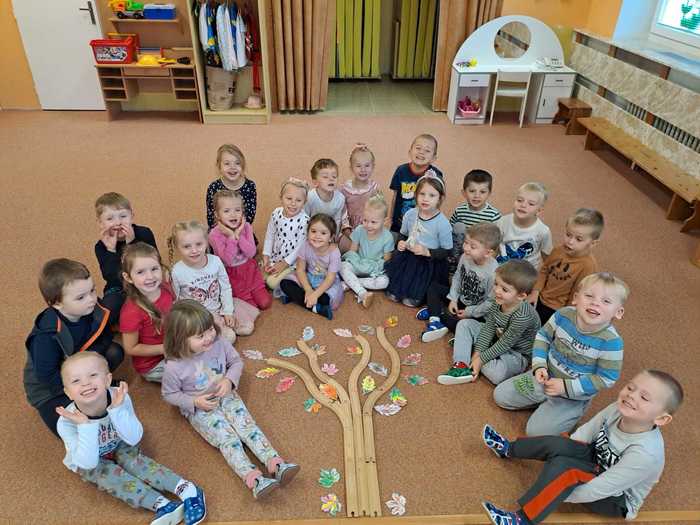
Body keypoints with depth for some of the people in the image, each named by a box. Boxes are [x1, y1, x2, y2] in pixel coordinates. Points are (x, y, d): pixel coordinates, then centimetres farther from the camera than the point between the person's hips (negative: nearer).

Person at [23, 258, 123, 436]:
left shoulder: (96, 310, -22)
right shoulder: (46, 336, -34)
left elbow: (105, 338, -8)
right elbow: (47, 376, -26)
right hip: (50, 388, -5)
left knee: (115, 352, -17)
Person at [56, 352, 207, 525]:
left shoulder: (119, 397, -31)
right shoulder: (67, 422, -34)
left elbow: (134, 439, -28)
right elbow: (88, 463, -33)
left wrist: (117, 410, -41)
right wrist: (85, 426, -45)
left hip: (118, 446, 1)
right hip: (87, 461, -1)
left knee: (134, 461, -26)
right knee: (109, 474, -27)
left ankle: (187, 490, -28)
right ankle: (163, 505, -32)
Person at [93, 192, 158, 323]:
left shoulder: (144, 234, -10)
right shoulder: (101, 246, -7)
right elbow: (112, 279, -18)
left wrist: (132, 243, -26)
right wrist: (111, 250, -27)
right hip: (118, 290, 1)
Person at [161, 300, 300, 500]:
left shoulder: (219, 342, -16)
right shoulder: (175, 366, -23)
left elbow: (236, 361, 2)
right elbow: (169, 394, -6)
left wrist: (230, 380, -16)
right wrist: (195, 402, -19)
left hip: (226, 396, 3)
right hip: (199, 409, -3)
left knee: (247, 424, -17)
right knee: (227, 438, -20)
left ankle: (275, 463, -27)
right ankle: (253, 479, -33)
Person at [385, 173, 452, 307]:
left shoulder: (442, 223, -21)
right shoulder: (410, 214, -8)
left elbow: (447, 251, -13)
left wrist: (428, 252, -24)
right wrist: (401, 243, -10)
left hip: (429, 263, -4)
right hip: (407, 257, 4)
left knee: (412, 301, 2)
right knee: (392, 296, 9)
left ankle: (415, 296, 31)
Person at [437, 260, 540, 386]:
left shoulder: (522, 317, -34)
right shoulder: (498, 302, -13)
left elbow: (505, 344, -26)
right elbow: (488, 328, -6)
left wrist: (481, 358, -20)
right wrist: (478, 351, -14)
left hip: (516, 353, -7)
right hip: (496, 341, 7)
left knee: (497, 373, -36)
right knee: (464, 324, -1)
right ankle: (461, 366, -14)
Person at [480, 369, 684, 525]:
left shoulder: (646, 454, -36)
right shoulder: (618, 409, -20)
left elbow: (596, 491, -30)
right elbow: (583, 434, -4)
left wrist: (555, 494, -21)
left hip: (618, 500, -6)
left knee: (564, 467, -29)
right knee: (556, 444, -15)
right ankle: (509, 450, 9)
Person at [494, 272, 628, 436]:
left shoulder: (611, 341, -28)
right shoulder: (564, 315, -18)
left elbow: (606, 379, -20)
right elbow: (543, 336, -1)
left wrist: (566, 387, -22)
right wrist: (539, 366, -15)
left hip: (574, 395, -4)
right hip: (546, 377, 4)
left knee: (536, 431, -13)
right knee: (500, 395, 6)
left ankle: (569, 408, 11)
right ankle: (545, 401, 18)